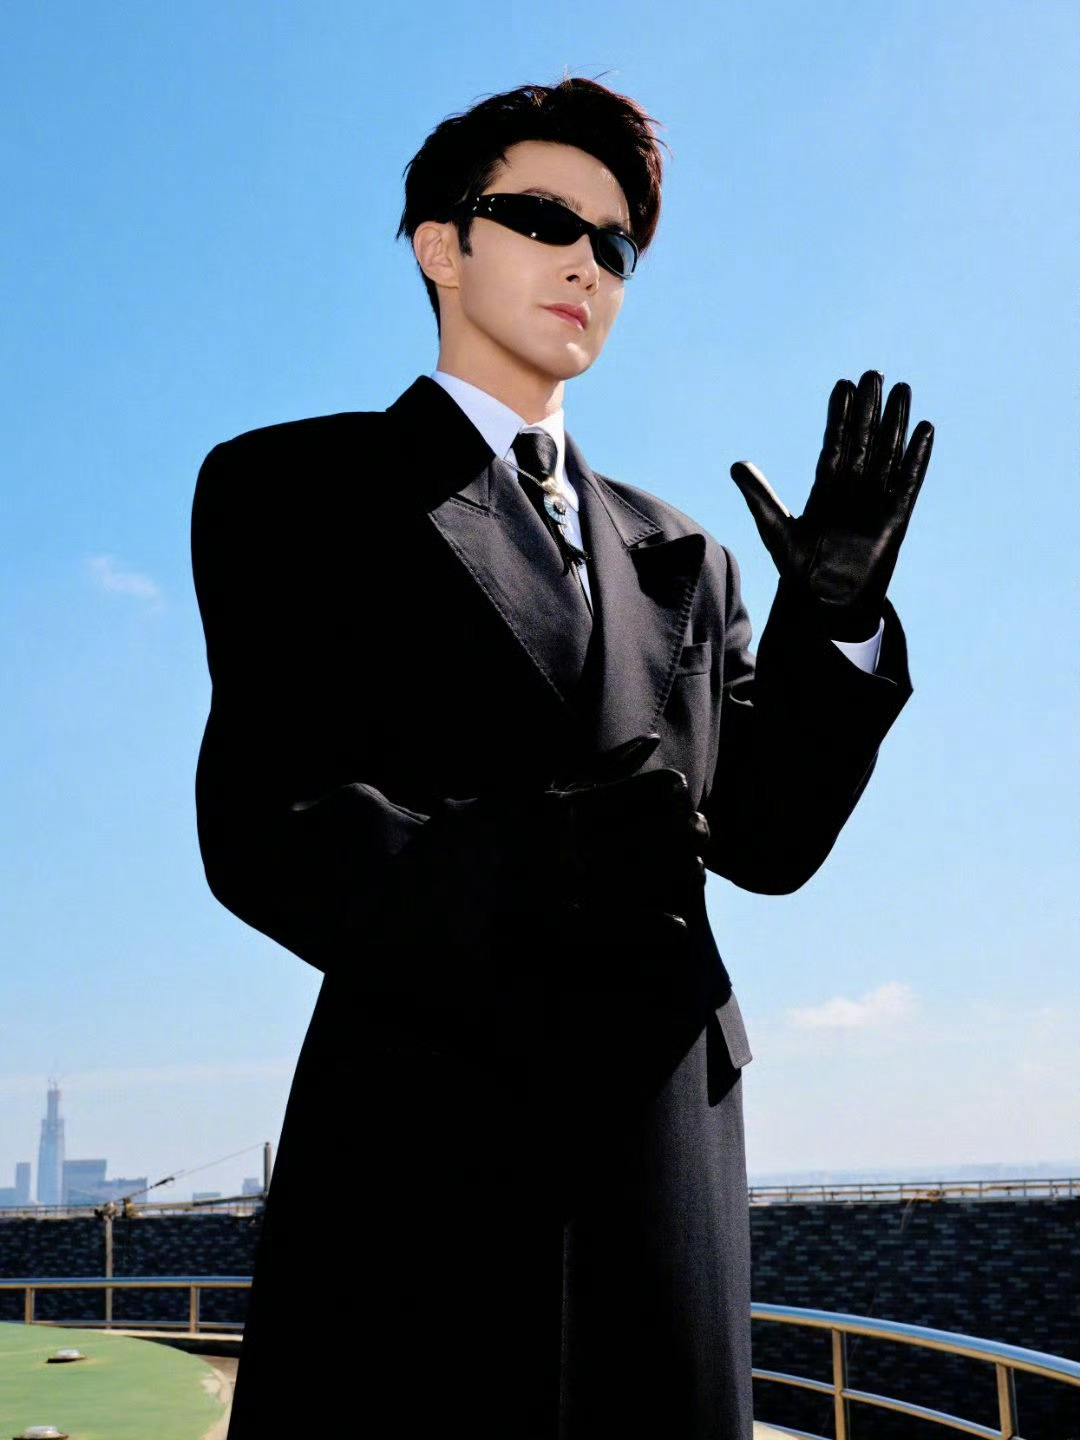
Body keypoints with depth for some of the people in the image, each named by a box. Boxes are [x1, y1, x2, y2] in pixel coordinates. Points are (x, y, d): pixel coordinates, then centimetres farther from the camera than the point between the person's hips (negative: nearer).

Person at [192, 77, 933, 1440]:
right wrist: (528, 865, -26)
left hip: (667, 1136, 5)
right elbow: (260, 829, -8)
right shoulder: (296, 488, 4)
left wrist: (835, 614, -3)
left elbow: (767, 838, 12)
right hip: (426, 1129, -4)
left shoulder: (677, 554, 19)